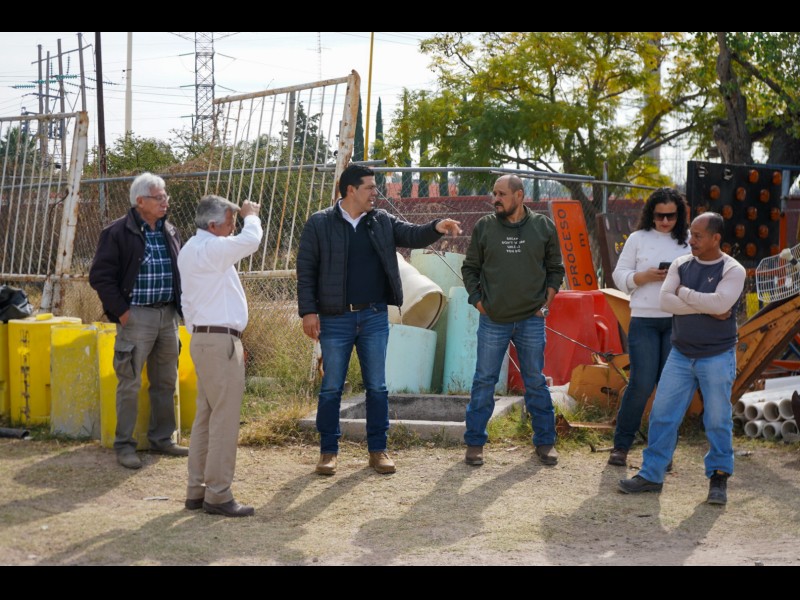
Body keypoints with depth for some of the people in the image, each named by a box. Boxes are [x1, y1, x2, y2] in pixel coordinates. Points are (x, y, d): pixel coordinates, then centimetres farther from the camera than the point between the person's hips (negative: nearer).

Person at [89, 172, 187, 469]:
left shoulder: (170, 232, 11)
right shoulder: (118, 232, -8)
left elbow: (182, 271, 20)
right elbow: (100, 275, -9)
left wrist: (180, 305, 8)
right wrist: (120, 311, -11)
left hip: (168, 314, 6)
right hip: (136, 316, -6)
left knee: (166, 382, 12)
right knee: (130, 383, -3)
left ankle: (161, 438, 23)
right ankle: (124, 445, 6)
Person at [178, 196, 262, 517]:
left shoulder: (193, 249, 17)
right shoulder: (208, 249, -15)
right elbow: (250, 240, -23)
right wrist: (251, 215, -3)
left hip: (204, 338, 11)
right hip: (219, 341, -11)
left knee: (206, 416, 12)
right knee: (224, 419, -8)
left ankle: (197, 490, 15)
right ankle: (218, 494, -6)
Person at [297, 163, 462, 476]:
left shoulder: (382, 222, 8)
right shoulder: (319, 224, -3)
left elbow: (412, 235, 1)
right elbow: (306, 270, -3)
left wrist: (436, 227, -20)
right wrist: (308, 311, -10)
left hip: (375, 318, 3)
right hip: (335, 319, -3)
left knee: (377, 387, 7)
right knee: (331, 388, 4)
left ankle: (378, 450, 15)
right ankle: (328, 451, 13)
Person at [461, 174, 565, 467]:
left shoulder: (544, 227, 1)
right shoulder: (484, 227, 1)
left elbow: (555, 269, 10)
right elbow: (470, 268, 9)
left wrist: (546, 303, 2)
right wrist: (478, 302, -1)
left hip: (531, 320, 0)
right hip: (492, 320, 0)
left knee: (536, 382, 8)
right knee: (484, 382, 3)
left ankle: (545, 441, 19)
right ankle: (475, 443, 12)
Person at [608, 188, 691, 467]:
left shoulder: (689, 241, 7)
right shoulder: (638, 239, 7)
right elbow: (620, 277, 6)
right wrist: (646, 276, -11)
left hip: (679, 321, 1)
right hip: (644, 320, -1)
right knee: (641, 384, -7)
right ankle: (621, 445, 6)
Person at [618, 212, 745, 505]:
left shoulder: (732, 270, -7)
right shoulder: (681, 265, 5)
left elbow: (720, 302, -24)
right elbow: (666, 301, -8)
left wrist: (684, 294, -11)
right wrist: (706, 308, -16)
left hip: (717, 357, -4)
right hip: (681, 355, 4)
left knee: (718, 420, 2)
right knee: (662, 414, 2)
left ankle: (719, 478, 16)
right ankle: (651, 474, 10)